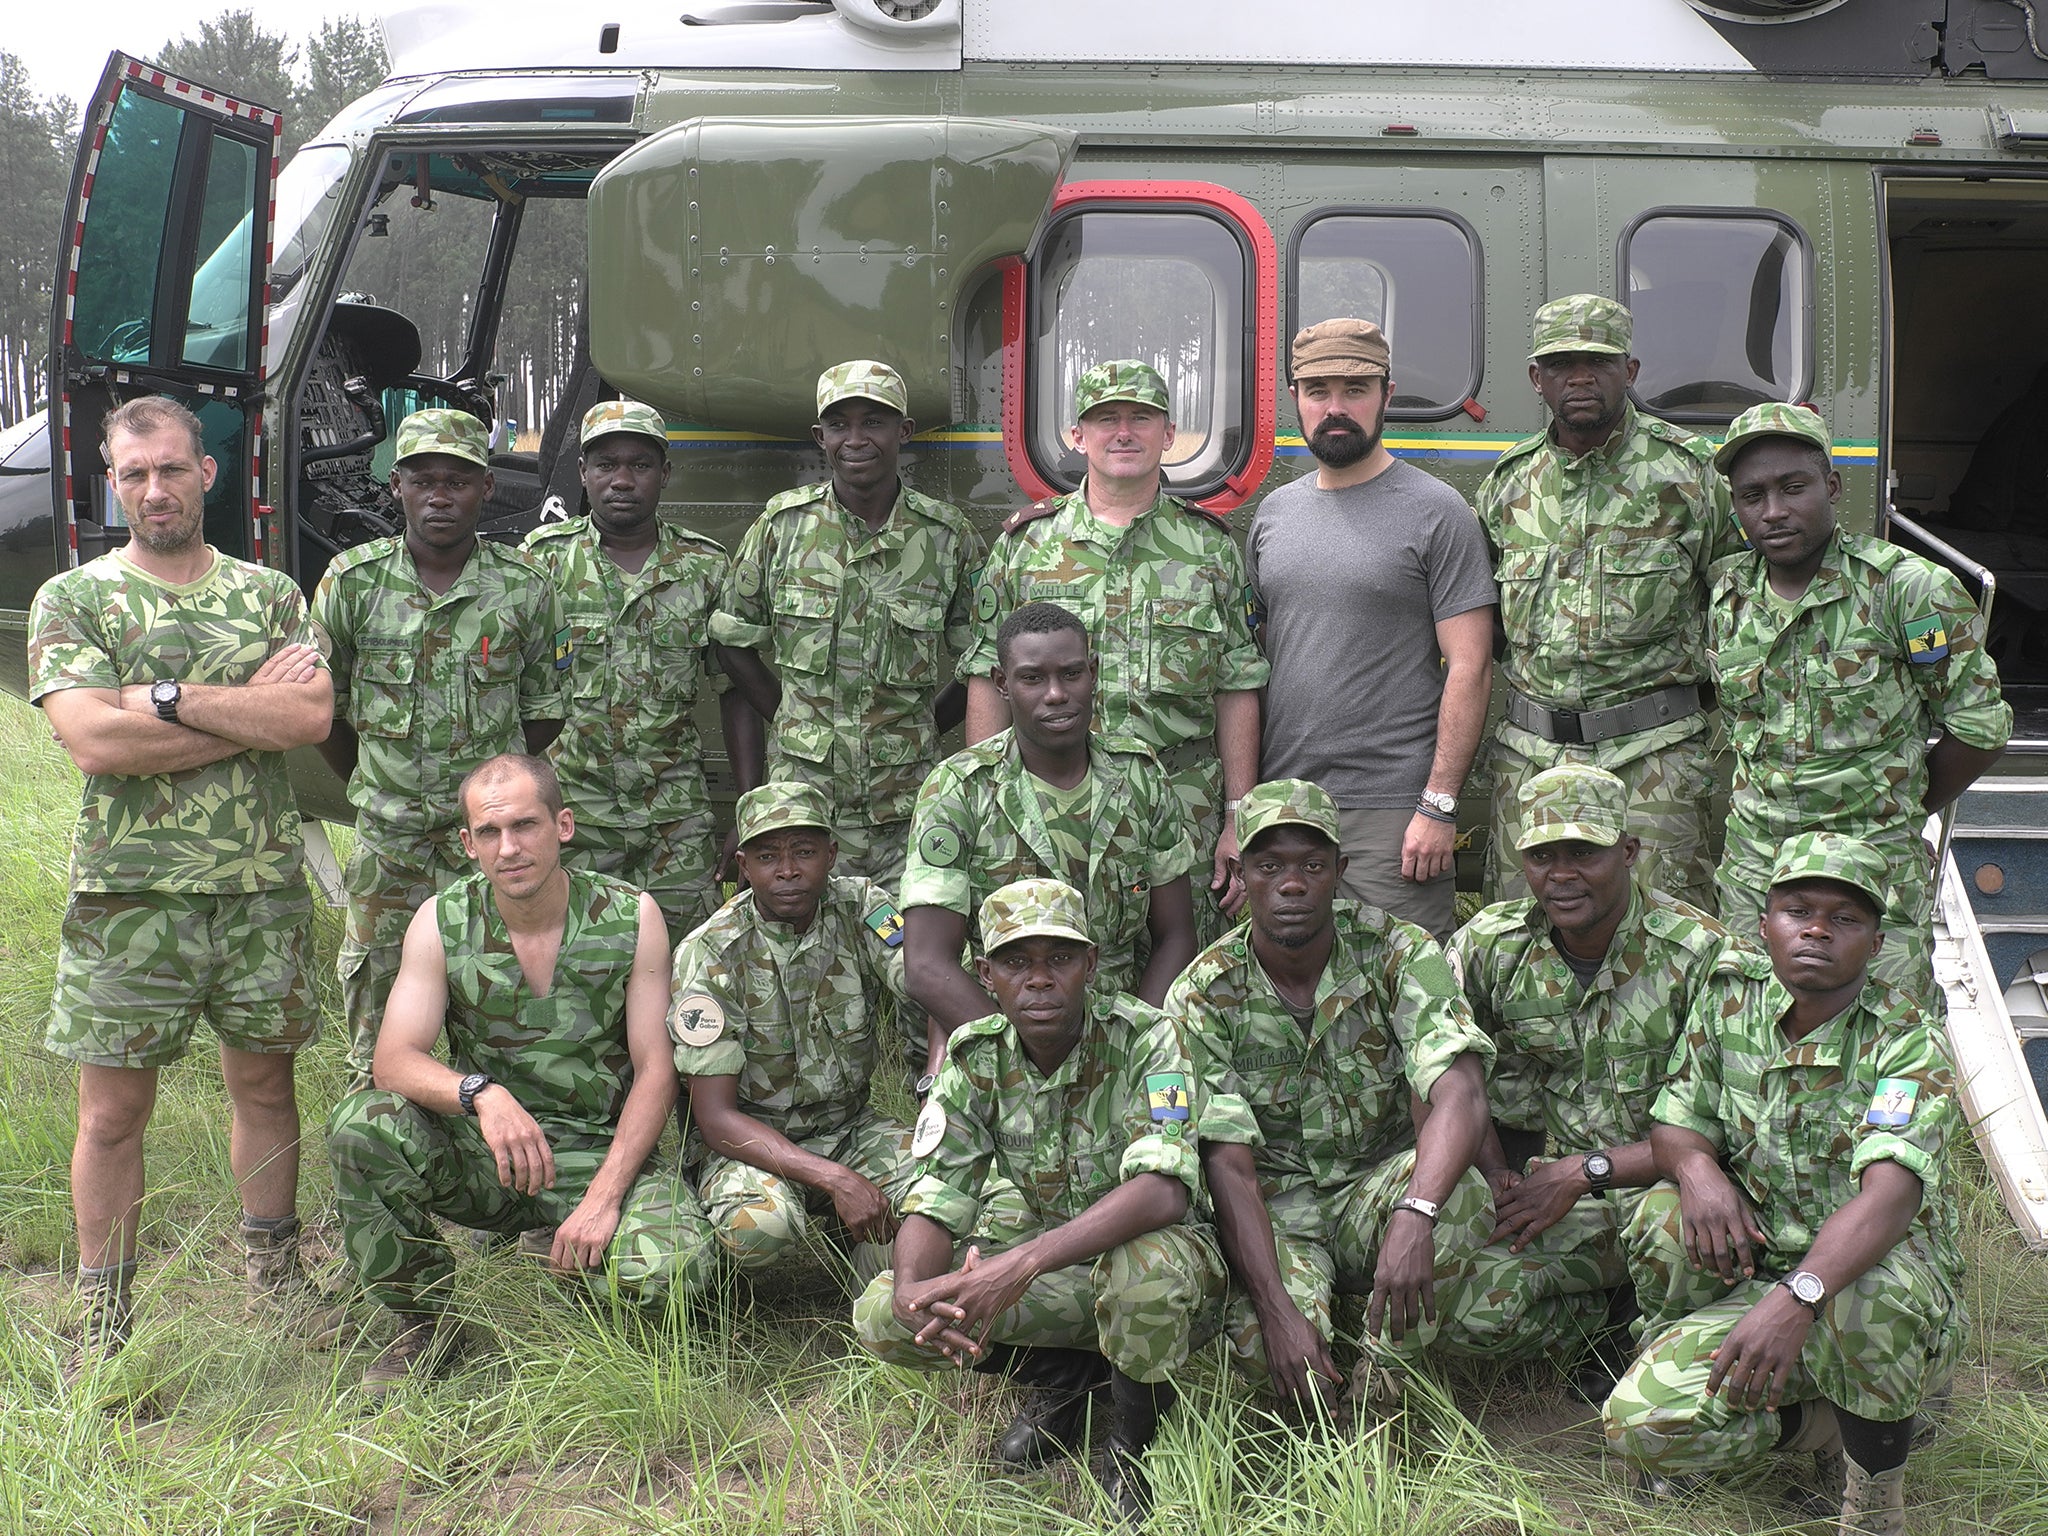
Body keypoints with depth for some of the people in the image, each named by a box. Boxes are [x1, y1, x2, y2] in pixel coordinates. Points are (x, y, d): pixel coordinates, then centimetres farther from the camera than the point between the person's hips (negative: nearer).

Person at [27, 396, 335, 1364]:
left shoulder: (269, 594, 8)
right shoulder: (72, 600, 0)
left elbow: (313, 716, -9)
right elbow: (95, 742, -15)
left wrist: (166, 696, -14)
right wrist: (253, 712, -11)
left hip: (263, 890, 2)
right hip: (127, 896, -2)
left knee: (265, 1085, 13)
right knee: (113, 1112, 3)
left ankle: (275, 1280, 30)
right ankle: (104, 1326, 17)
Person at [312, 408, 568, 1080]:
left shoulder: (524, 587, -3)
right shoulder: (353, 580, -3)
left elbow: (546, 709, 8)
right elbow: (319, 705, 9)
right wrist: (370, 785, 14)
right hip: (387, 835, 1)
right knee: (377, 1029, 9)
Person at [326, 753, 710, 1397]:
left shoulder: (631, 917, -8)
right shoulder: (442, 922, -4)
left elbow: (656, 1071, -9)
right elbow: (394, 1060, -14)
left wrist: (603, 1196, -21)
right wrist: (482, 1094, -36)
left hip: (599, 1153, -1)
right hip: (479, 1154, 2)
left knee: (671, 1268, -31)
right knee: (362, 1121, -27)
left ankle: (569, 1261, 8)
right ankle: (421, 1319, -4)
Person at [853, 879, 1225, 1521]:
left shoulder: (1145, 1040, -22)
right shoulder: (976, 1057, -7)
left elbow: (1163, 1191, -36)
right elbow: (935, 1198, -11)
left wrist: (1021, 1263, -47)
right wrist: (913, 1289, -34)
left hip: (1165, 1254, -4)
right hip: (1055, 1266, 4)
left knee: (1145, 1265, -40)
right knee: (881, 1315, -15)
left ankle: (1133, 1444, -9)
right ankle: (1067, 1373, 8)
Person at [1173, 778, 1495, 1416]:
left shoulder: (1399, 955, -12)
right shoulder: (1201, 997, -11)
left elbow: (1460, 1098, -27)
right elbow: (1229, 1166, -17)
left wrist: (1414, 1214, -47)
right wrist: (1277, 1310, -30)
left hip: (1382, 1185, 1)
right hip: (1275, 1208, 0)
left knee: (1462, 1196, -34)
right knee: (1264, 1349, -31)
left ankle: (1377, 1394, -12)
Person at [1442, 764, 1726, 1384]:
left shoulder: (1701, 954, -11)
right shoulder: (1487, 947, -1)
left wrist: (1584, 1171, -21)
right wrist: (1494, 1175, -11)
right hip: (1534, 1185, 2)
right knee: (1468, 1308, -26)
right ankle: (1607, 1332, 5)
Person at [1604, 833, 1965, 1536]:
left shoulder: (1907, 1040, -15)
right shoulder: (1730, 996, -1)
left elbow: (1889, 1193, -31)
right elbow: (1676, 1124, 5)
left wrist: (1796, 1297, -48)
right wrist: (1696, 1167, -22)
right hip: (1761, 1278, 4)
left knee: (1870, 1294, -40)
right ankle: (1814, 1421, 6)